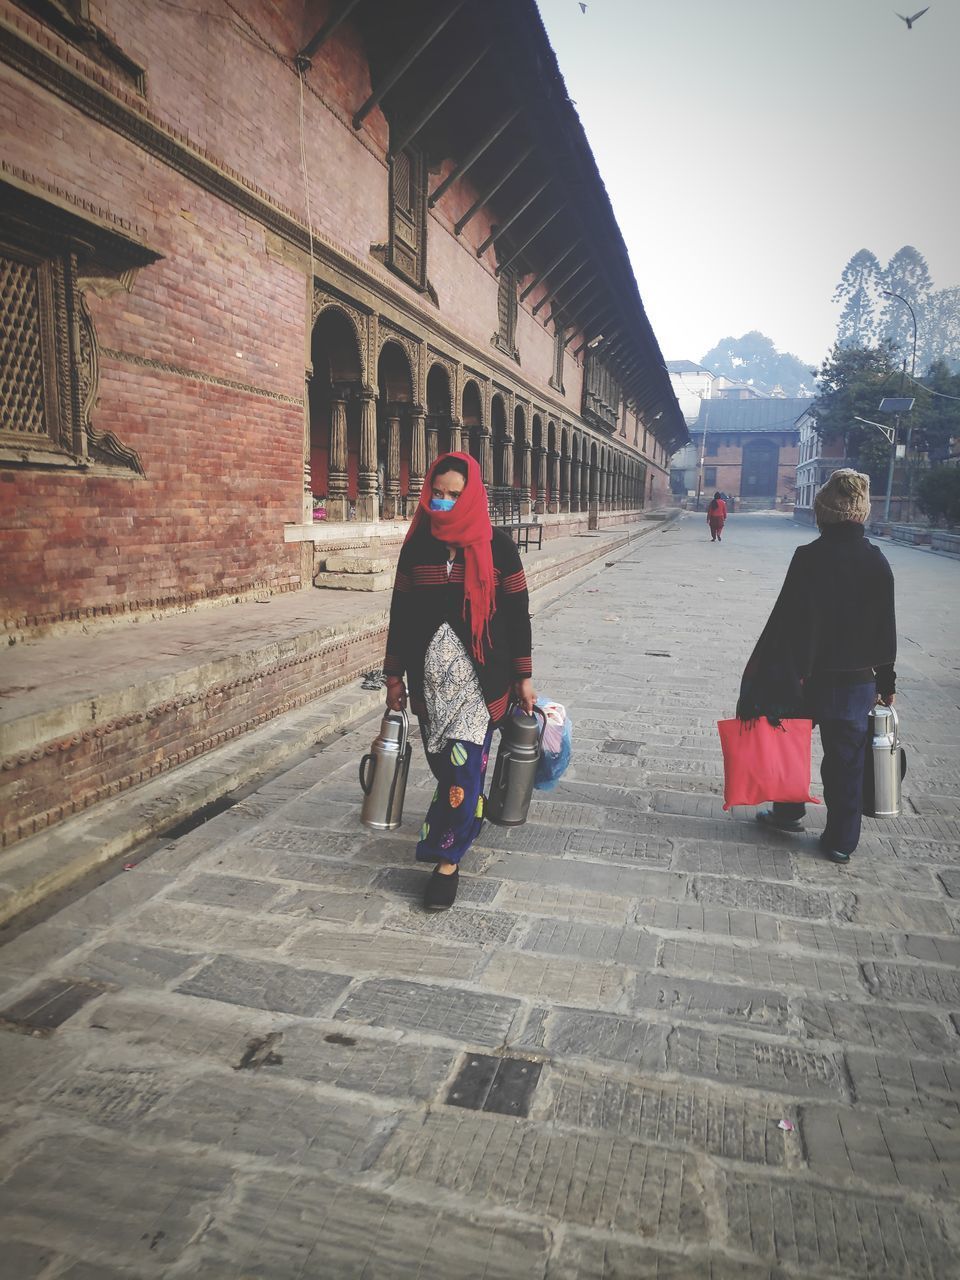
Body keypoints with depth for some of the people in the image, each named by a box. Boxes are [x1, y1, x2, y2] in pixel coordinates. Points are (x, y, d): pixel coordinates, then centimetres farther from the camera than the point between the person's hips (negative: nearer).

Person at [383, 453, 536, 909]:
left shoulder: (497, 545, -5)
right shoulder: (417, 545, 3)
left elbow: (517, 613, -1)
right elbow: (401, 613, 8)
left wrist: (523, 677, 0)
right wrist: (394, 675, 10)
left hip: (481, 673, -3)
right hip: (428, 671, 3)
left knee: (464, 763, -6)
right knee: (442, 761, 13)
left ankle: (447, 859, 5)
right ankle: (470, 816, 41)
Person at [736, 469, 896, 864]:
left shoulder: (810, 558, -16)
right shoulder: (877, 561, -1)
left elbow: (789, 624, -19)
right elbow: (886, 629, 6)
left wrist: (770, 682, -15)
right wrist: (886, 683, 16)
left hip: (811, 679, -4)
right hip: (859, 682, 4)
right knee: (846, 763, 12)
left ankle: (788, 812, 33)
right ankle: (841, 841, 21)